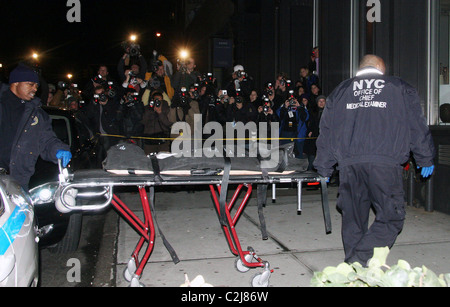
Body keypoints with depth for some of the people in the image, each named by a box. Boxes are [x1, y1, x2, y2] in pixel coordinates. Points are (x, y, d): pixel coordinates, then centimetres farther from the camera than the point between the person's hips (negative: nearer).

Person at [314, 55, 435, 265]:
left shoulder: (340, 91, 20)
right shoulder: (400, 88, 15)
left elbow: (326, 131, 18)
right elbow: (418, 127, 13)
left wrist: (324, 168, 22)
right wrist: (426, 159, 22)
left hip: (349, 163, 3)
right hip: (385, 162, -3)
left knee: (353, 218, 13)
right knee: (391, 218, 3)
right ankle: (360, 260, -13)